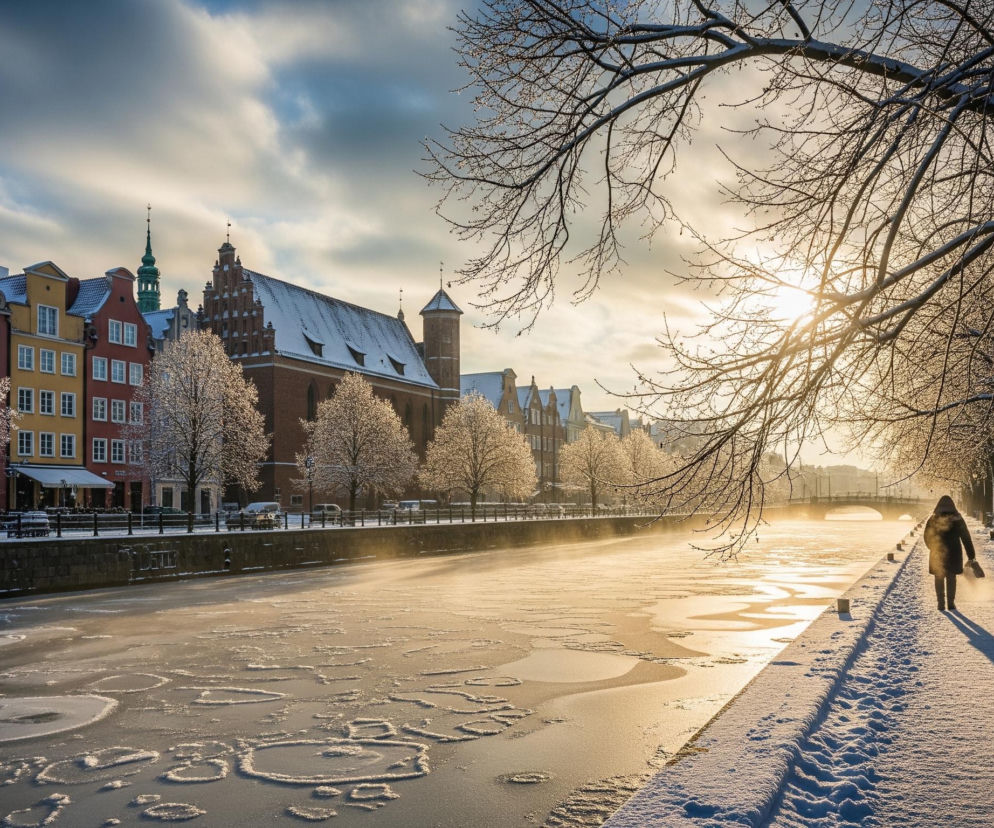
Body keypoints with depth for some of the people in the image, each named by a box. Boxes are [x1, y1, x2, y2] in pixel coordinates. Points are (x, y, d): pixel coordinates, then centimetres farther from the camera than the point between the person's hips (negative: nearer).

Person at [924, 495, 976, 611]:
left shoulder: (933, 519, -5)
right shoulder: (957, 519, -6)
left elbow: (927, 537, 3)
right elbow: (966, 538, -7)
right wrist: (971, 554, -3)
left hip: (937, 553, 0)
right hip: (953, 553, 0)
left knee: (939, 578, 11)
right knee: (951, 578, 13)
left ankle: (941, 604, 9)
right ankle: (951, 603, 12)